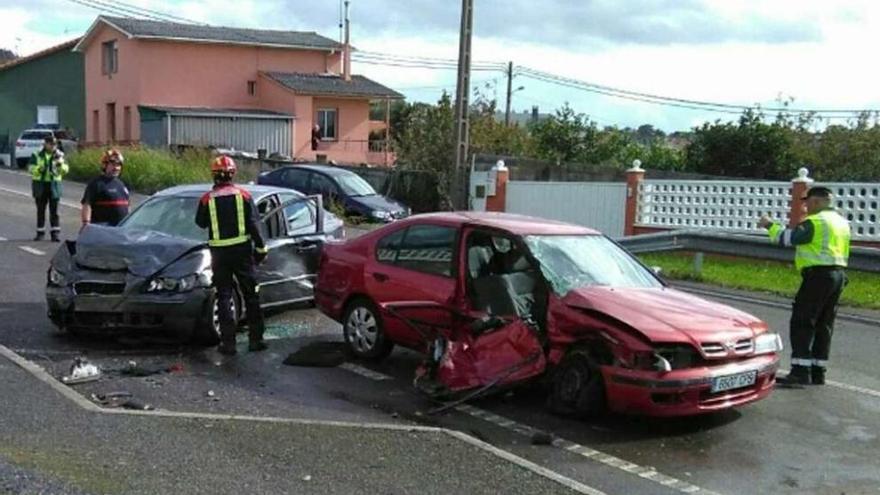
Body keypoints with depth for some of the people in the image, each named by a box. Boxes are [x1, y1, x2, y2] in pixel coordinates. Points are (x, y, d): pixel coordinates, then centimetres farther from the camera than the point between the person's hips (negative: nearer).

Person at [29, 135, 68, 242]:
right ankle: (40, 232, 15)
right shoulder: (37, 155, 3)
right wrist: (39, 169, -22)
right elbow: (31, 169, -3)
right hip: (40, 185, 1)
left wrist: (60, 163, -23)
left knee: (54, 210, -3)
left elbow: (65, 169, -4)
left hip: (54, 185, -1)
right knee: (40, 210, 7)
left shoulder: (59, 155, 4)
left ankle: (55, 233, -1)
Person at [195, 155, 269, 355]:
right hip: (242, 249, 0)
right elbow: (254, 224, -4)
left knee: (224, 297, 7)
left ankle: (228, 343, 5)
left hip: (219, 253, 0)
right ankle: (255, 339, 11)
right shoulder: (244, 195, -4)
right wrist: (261, 248, 3)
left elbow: (200, 222, 10)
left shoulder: (207, 199, -4)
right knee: (251, 295, 10)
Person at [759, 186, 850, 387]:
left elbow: (787, 238, -19)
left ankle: (800, 371, -14)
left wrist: (769, 225, -6)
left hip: (818, 275, -9)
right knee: (824, 325, 12)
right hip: (839, 275, 9)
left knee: (802, 323, -8)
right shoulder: (842, 222, 18)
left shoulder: (815, 222, -12)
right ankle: (818, 372, 15)